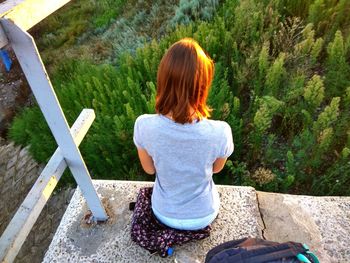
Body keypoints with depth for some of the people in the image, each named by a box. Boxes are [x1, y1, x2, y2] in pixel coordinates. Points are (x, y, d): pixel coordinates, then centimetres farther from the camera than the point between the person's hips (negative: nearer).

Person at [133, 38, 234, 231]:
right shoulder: (220, 132, -34)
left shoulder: (143, 126, -31)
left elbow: (149, 169, -10)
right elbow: (216, 168, -10)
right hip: (203, 215, 0)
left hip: (164, 214, 1)